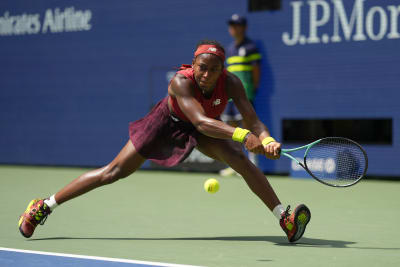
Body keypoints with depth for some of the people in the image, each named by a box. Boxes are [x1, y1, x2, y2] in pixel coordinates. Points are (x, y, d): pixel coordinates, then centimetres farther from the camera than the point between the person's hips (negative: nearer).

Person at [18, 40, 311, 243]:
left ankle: (284, 217, -18)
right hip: (168, 122, -3)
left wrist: (267, 140, -55)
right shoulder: (181, 82, -38)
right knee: (115, 171, -3)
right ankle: (44, 206, 8)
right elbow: (201, 122, -50)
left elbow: (253, 121, -32)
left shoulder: (231, 83, -28)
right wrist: (242, 135, -63)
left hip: (207, 128, 3)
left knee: (241, 159, -23)